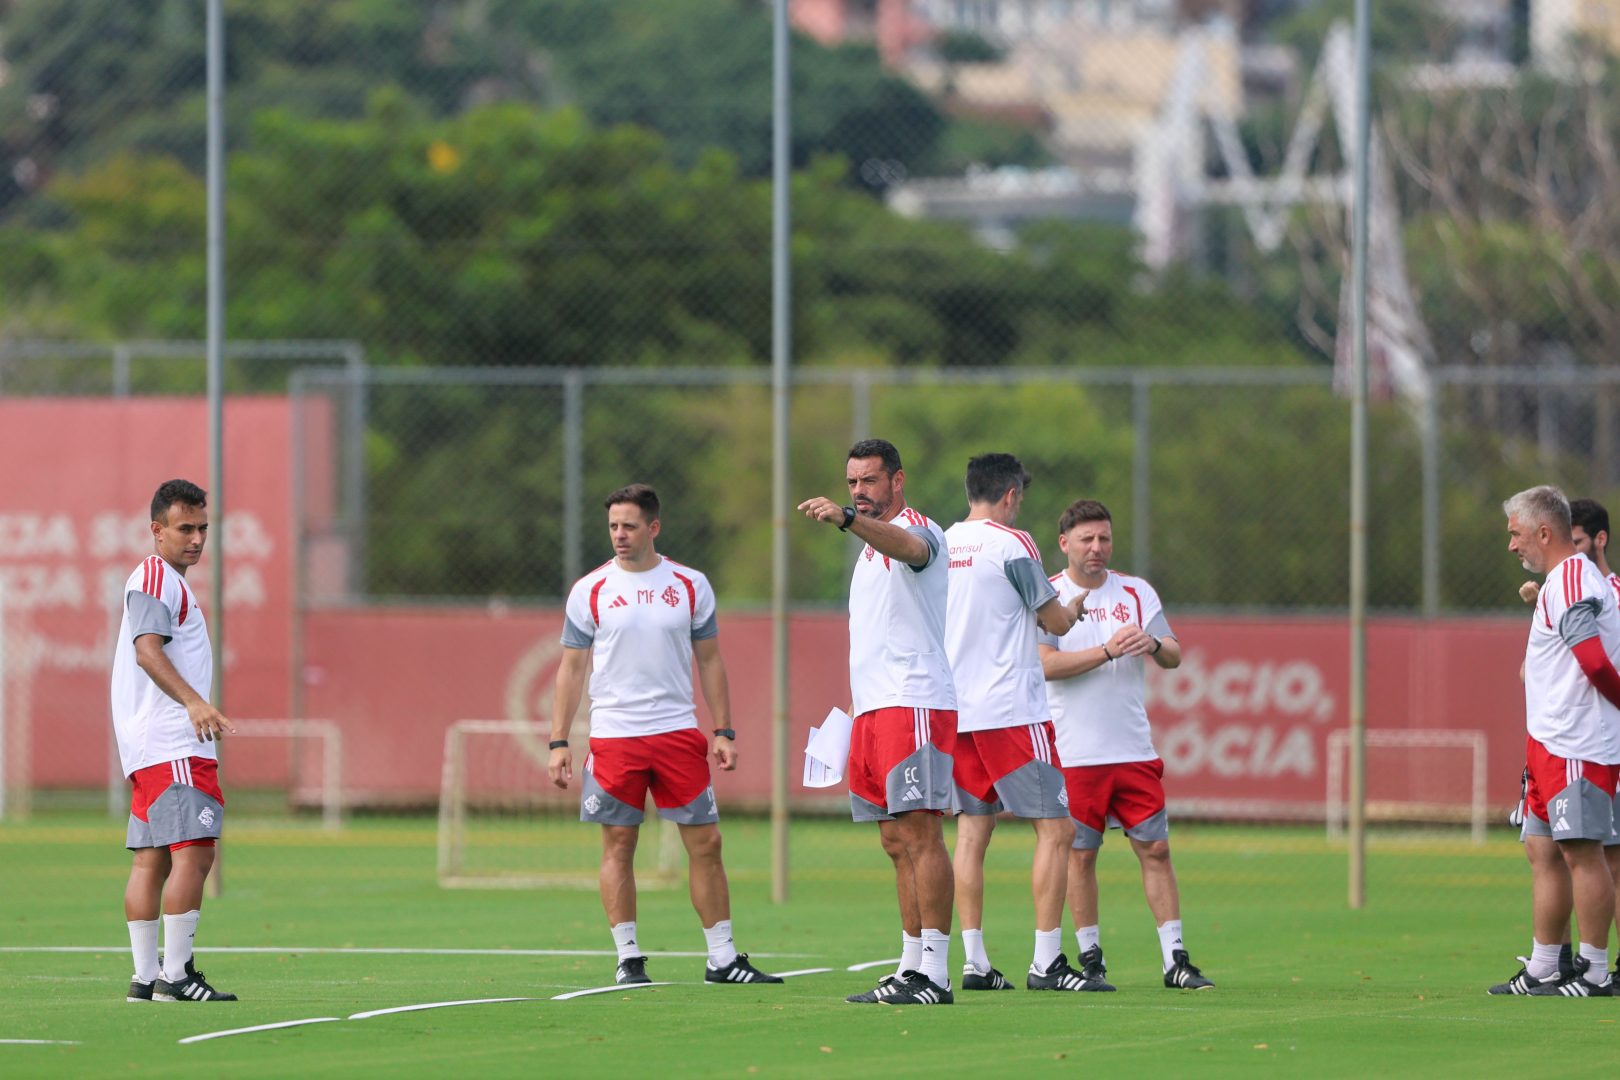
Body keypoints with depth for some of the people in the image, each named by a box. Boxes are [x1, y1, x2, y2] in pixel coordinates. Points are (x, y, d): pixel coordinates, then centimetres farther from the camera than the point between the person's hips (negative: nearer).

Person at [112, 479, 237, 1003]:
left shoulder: (170, 581, 23)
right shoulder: (153, 577, -9)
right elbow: (147, 649, -24)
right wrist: (193, 702, -34)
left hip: (155, 751, 11)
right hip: (171, 747, -11)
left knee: (152, 858, 8)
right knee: (193, 853, -15)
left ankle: (144, 979, 8)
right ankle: (174, 974, -16)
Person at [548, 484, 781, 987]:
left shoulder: (690, 586, 6)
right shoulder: (590, 590, 2)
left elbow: (710, 661, 12)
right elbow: (572, 668, 5)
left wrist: (723, 731, 5)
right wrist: (559, 743, -1)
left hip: (678, 732, 1)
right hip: (613, 734, -1)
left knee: (705, 842, -1)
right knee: (618, 845, 0)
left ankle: (723, 959, 6)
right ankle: (628, 959, 7)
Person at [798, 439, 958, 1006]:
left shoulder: (916, 528, -6)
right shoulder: (872, 543, 23)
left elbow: (910, 548, -34)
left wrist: (846, 519, -50)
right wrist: (856, 709, 21)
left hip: (914, 704, -10)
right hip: (872, 708, 10)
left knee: (919, 832, -13)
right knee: (896, 841, 8)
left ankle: (934, 972, -16)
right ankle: (911, 969, 10)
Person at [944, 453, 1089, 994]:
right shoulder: (1011, 544, -9)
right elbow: (1056, 622, -1)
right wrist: (1075, 604, 21)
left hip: (956, 714, 7)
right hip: (1010, 711, -7)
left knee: (972, 830, 9)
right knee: (1056, 829, -2)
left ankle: (974, 962, 5)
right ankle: (1046, 962, -7)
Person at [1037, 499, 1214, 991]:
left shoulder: (1137, 592, 10)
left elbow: (1174, 656, 6)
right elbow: (1046, 664, -12)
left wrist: (1153, 644, -16)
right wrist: (1108, 651, -19)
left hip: (1135, 751, 3)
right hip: (1073, 755, -3)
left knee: (1155, 849, 0)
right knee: (1080, 854, 0)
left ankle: (1175, 960, 2)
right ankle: (1090, 962, 9)